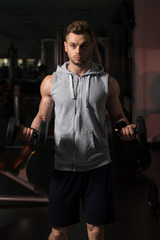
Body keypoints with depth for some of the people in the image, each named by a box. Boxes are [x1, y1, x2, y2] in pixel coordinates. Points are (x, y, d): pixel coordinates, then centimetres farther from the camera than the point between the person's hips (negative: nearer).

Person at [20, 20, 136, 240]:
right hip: (64, 166, 0)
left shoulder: (107, 82, 3)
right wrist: (32, 130, -9)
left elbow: (117, 116, 12)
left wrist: (126, 128, -10)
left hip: (97, 165, 0)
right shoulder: (51, 82, 4)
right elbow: (43, 116, 12)